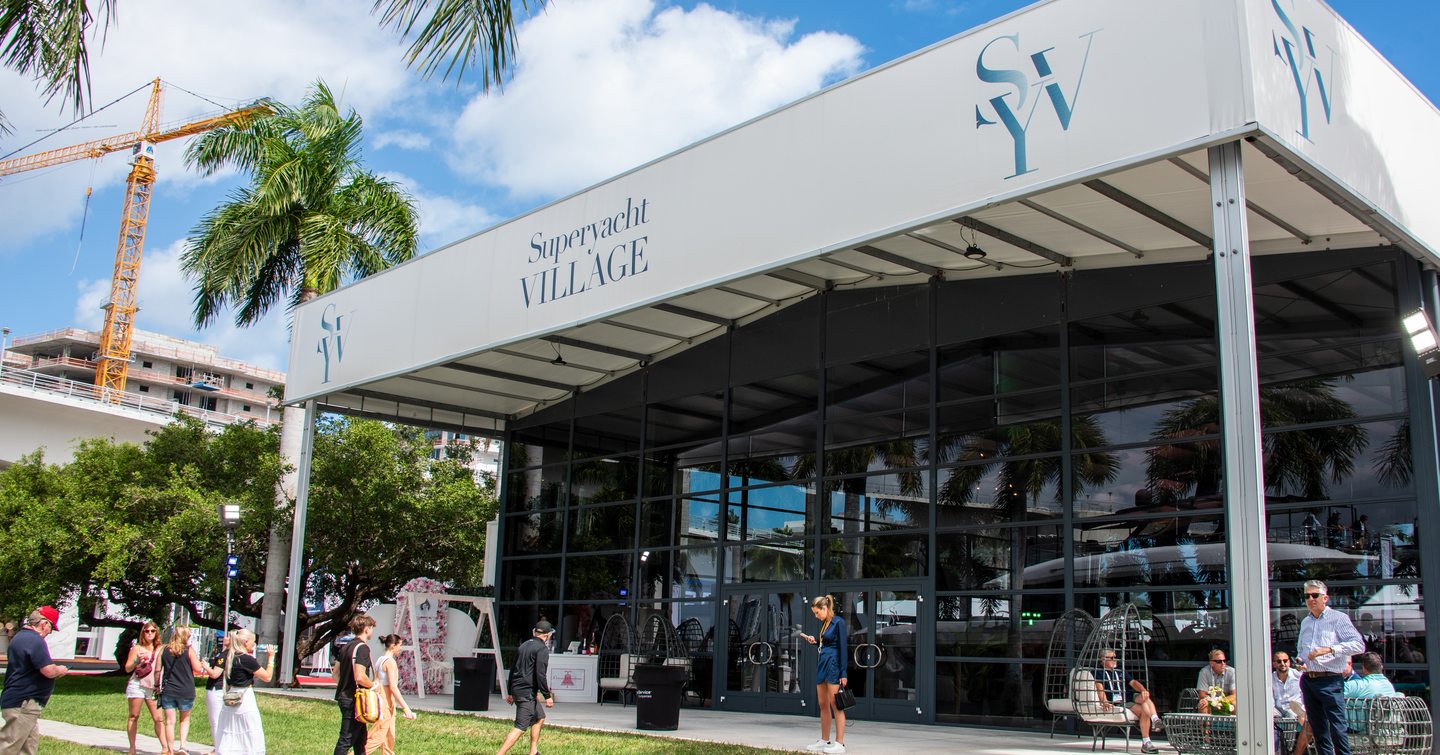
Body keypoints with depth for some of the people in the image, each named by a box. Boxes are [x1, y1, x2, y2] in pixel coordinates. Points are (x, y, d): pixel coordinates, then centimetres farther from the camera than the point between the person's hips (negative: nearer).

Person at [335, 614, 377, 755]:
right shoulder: (362, 647, -16)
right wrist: (374, 686, -9)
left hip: (343, 697, 9)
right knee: (346, 740, -5)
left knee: (360, 737, 17)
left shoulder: (347, 647, 12)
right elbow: (359, 677, -25)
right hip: (354, 701, -9)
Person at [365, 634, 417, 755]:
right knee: (378, 736, -8)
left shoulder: (380, 659, 11)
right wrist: (406, 708, -21)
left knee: (389, 736, 14)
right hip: (385, 703, -10)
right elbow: (393, 687, -21)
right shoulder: (390, 661, -15)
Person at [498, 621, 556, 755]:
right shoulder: (542, 649, -10)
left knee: (539, 718, 23)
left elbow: (513, 670, 20)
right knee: (521, 727, -11)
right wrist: (548, 696, -15)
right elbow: (540, 674, -18)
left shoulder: (524, 645, 15)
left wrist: (510, 693, 26)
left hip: (516, 690, 9)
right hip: (527, 693, -9)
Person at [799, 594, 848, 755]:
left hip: (833, 665, -9)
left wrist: (843, 673, -17)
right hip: (822, 664, 9)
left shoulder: (838, 622, -12)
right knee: (822, 704, 11)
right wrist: (815, 641, 6)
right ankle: (824, 741, 18)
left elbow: (843, 648, -14)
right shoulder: (824, 623, 14)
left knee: (835, 704, -6)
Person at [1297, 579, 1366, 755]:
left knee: (1337, 728, -12)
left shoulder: (1338, 618, -2)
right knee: (1318, 729, 8)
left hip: (1330, 681, -6)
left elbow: (1359, 645, -13)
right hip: (1308, 680, 6)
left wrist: (1329, 650, -21)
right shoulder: (1305, 622, 18)